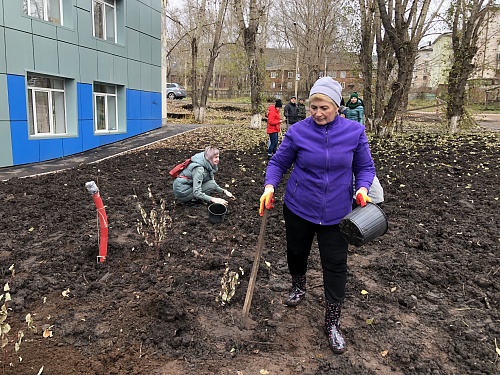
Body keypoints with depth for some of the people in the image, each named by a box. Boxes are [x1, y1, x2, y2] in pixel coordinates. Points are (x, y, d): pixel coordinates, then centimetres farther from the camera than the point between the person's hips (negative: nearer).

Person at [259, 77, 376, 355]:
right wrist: (270, 187, -20)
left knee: (335, 265, 4)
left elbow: (365, 167, 0)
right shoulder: (298, 131, -10)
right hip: (299, 208, 1)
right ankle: (299, 288, 53)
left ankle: (333, 323, 22)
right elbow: (279, 163, -2)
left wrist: (363, 188, -20)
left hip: (336, 213, 0)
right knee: (296, 252, 20)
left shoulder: (355, 131, -8)